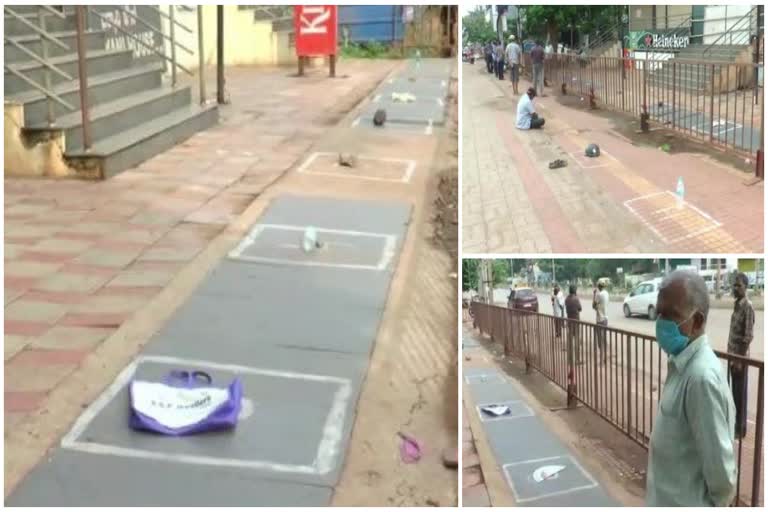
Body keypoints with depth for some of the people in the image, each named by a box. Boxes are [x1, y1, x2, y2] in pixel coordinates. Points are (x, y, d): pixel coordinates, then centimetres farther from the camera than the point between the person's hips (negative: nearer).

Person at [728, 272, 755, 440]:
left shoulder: (748, 307, -18)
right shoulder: (736, 304, 9)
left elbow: (747, 337, -20)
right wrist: (729, 354, 16)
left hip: (740, 356, -8)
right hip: (732, 355, 8)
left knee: (740, 393, 2)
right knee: (734, 392, 16)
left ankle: (741, 428, 11)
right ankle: (734, 423, 27)